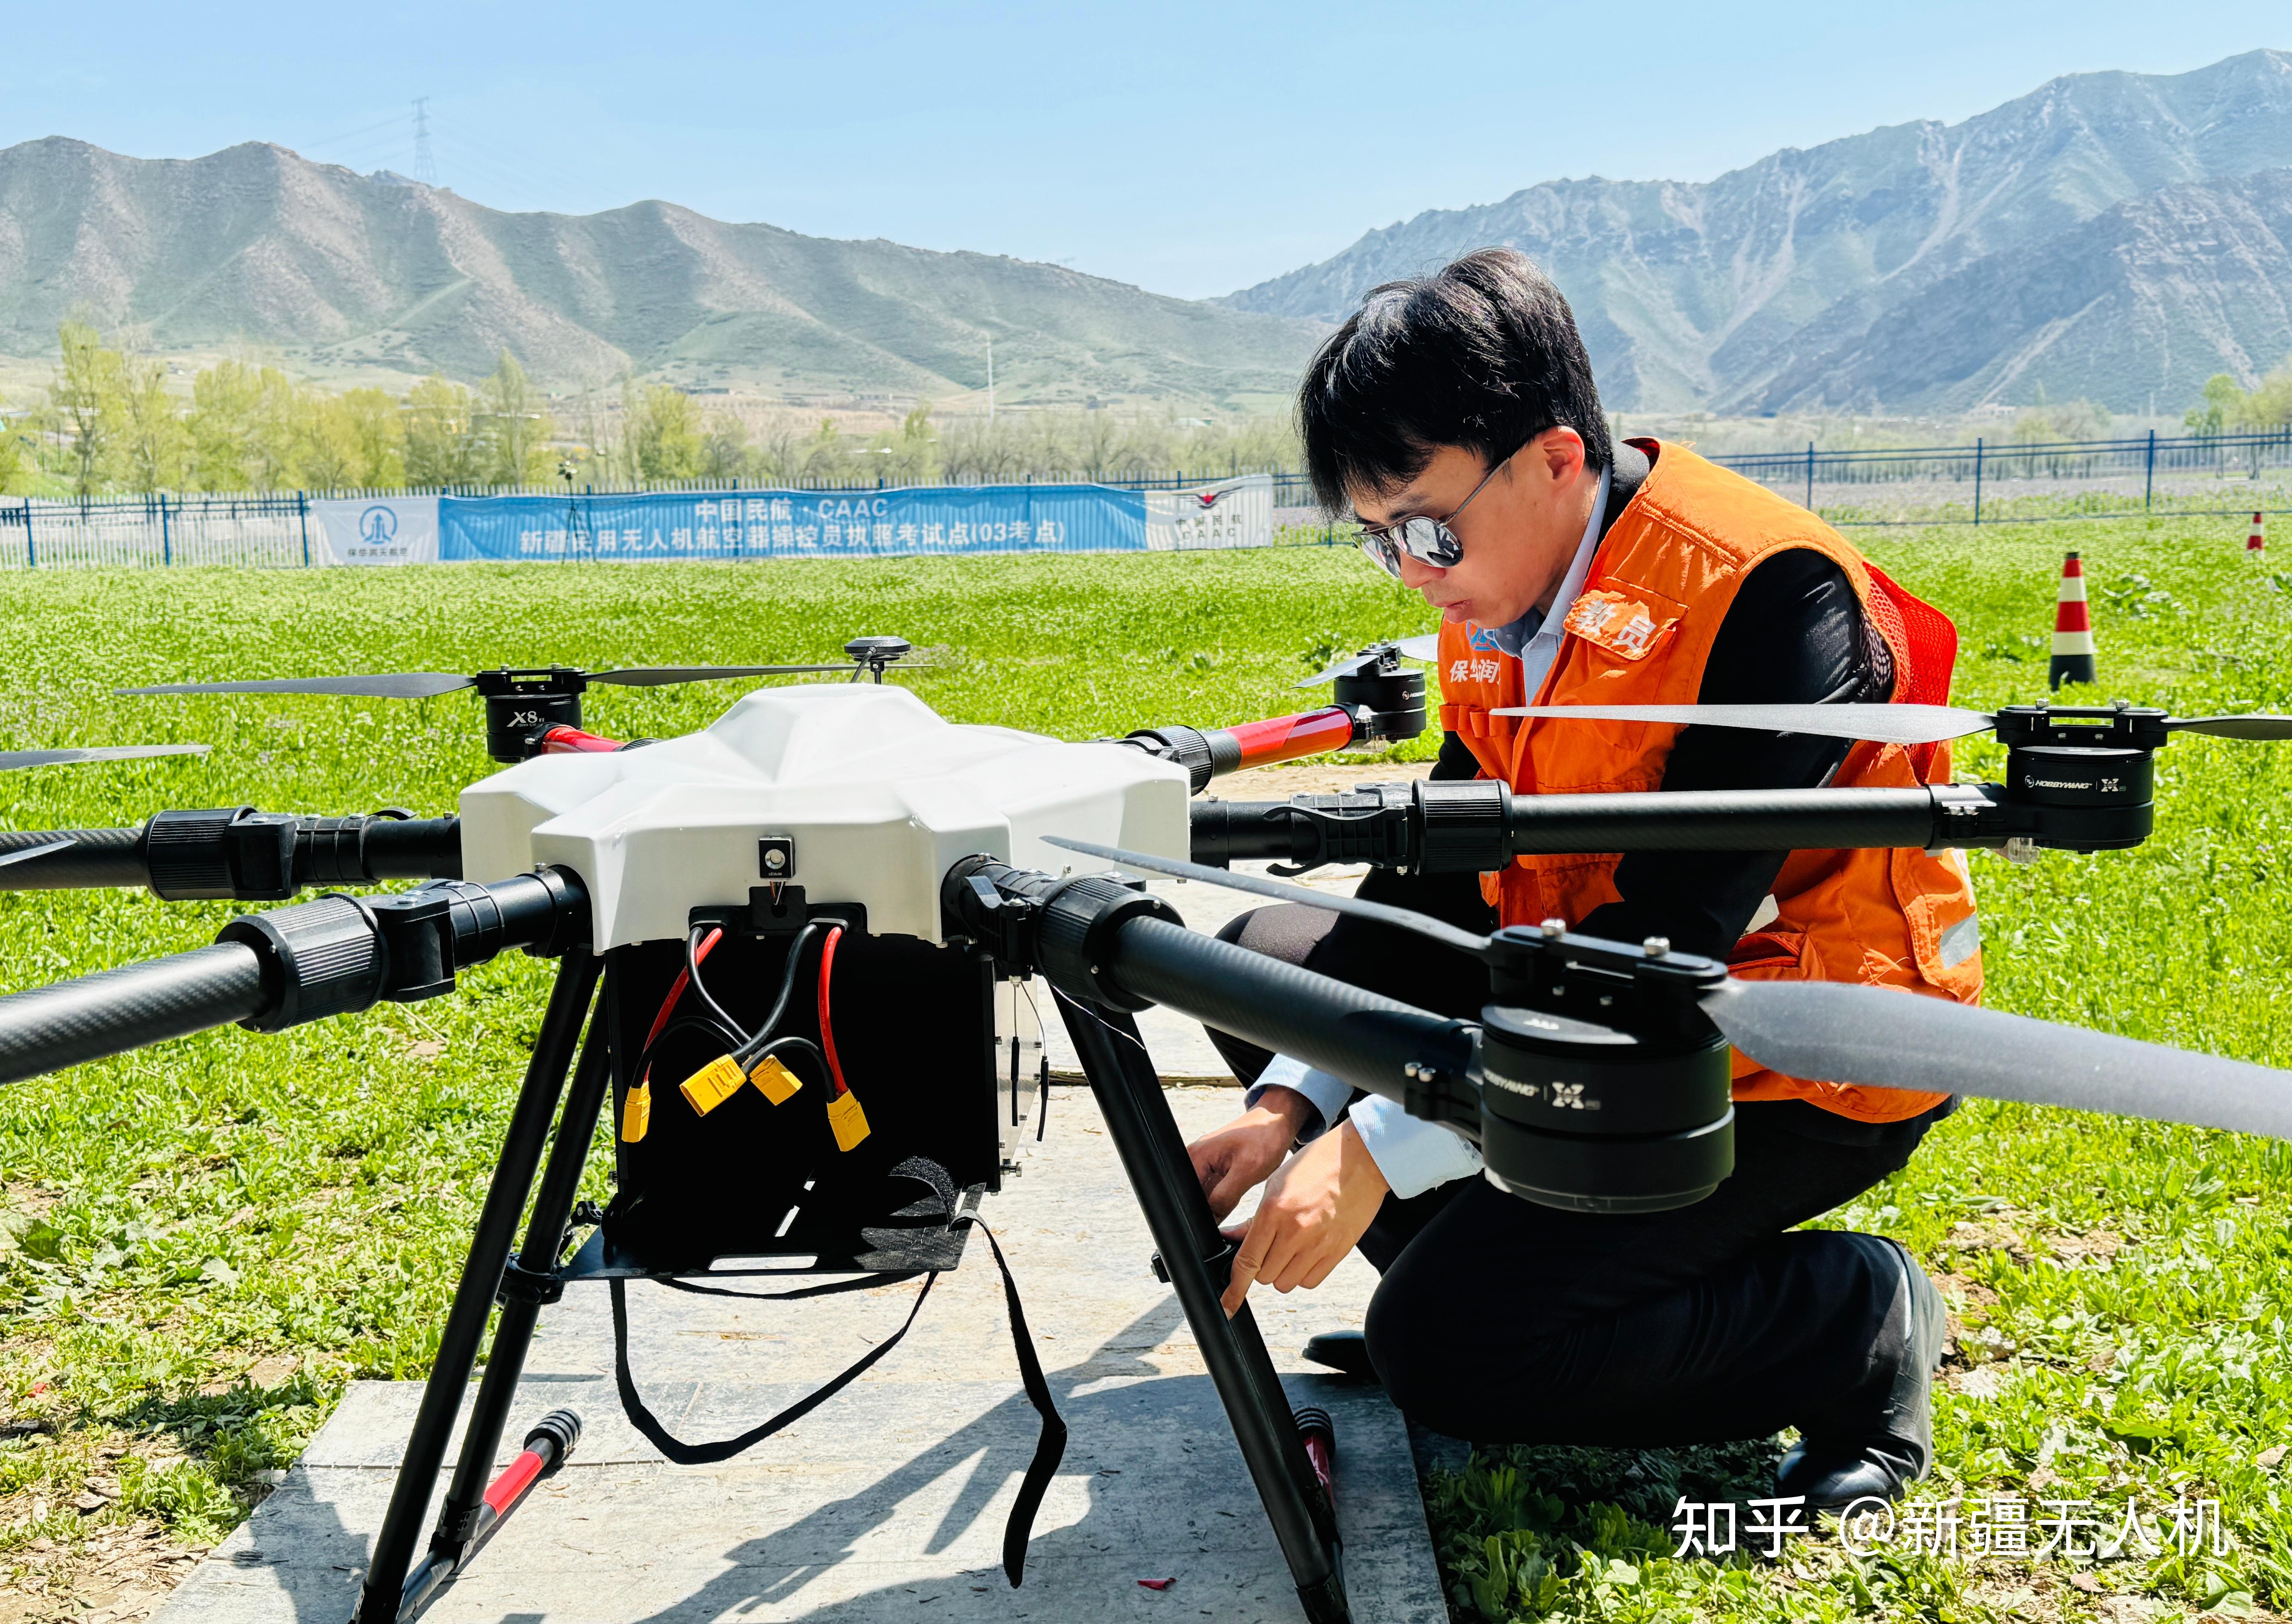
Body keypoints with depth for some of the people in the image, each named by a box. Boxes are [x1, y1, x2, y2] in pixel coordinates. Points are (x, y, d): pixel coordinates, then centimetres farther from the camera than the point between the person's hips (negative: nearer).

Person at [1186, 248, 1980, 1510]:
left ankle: (1856, 1323, -2)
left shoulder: (1762, 590, -26)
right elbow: (1434, 881, -1)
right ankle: (1481, 1261, 5)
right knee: (1267, 960, 4)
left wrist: (1380, 1149, -34)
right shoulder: (1497, 611, 1)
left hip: (1800, 1073, -8)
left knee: (1445, 1349, -19)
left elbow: (1674, 934, -32)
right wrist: (1293, 1103, -16)